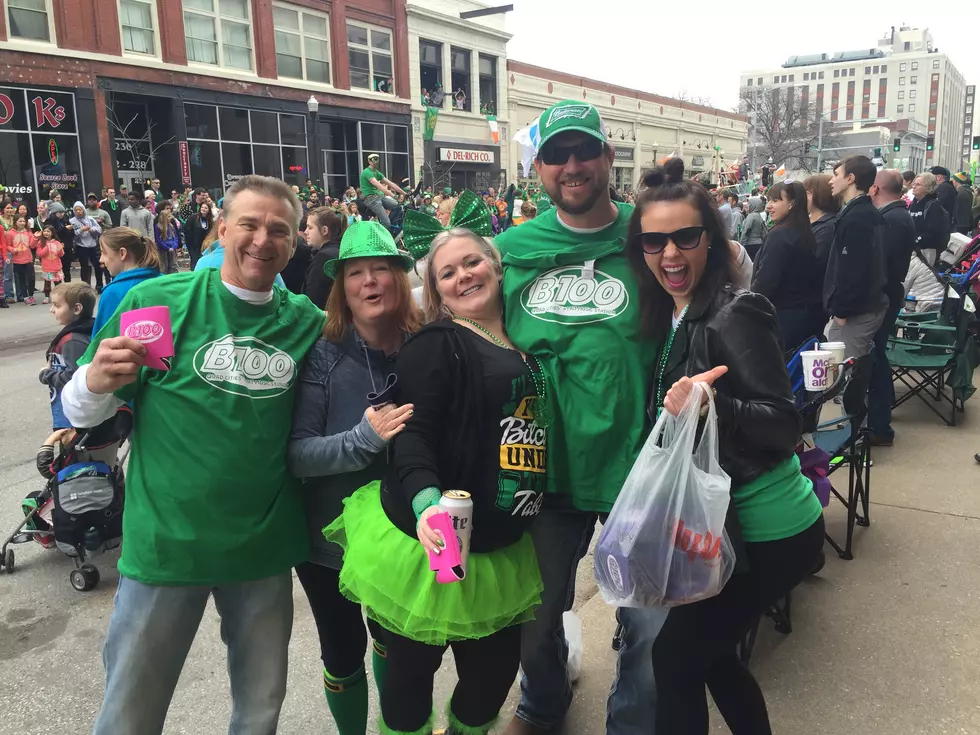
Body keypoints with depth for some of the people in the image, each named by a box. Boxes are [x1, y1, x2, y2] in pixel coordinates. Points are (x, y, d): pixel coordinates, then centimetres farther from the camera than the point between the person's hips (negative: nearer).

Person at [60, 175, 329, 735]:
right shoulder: (158, 301, -8)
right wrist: (97, 384, -23)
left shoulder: (308, 322, 0)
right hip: (166, 541, -2)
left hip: (265, 543, 3)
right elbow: (81, 413, -2)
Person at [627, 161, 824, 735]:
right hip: (722, 525, 8)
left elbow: (784, 424, -24)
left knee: (676, 656, 3)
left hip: (770, 535, -8)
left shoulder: (735, 313, -19)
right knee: (708, 653, 22)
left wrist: (709, 404, -38)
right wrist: (676, 408, -6)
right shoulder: (671, 316, 4)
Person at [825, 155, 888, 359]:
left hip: (856, 311, -10)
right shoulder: (867, 213, 15)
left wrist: (841, 310, -18)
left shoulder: (856, 217, -18)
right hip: (866, 306, 10)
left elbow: (853, 271, -24)